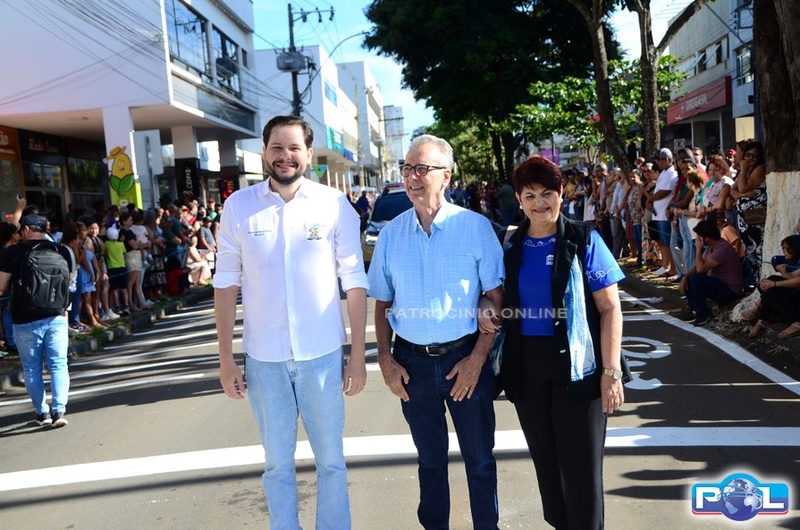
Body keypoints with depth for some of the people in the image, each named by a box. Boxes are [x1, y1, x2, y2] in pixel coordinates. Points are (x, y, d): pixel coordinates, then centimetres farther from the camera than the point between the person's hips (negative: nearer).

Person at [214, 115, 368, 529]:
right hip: (263, 356, 1)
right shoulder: (238, 206, 0)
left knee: (331, 458, 14)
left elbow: (354, 282, -2)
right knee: (277, 463, 16)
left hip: (322, 353, -1)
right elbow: (226, 283, 2)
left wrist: (358, 355, -3)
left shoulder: (334, 204, -4)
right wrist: (225, 358, 1)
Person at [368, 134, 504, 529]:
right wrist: (385, 359, -1)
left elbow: (495, 297, -6)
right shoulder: (390, 234, 2)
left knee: (479, 459, 13)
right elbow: (381, 304, 8)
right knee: (430, 459, 20)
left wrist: (478, 358, -12)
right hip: (412, 362, 3)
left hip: (465, 359, -2)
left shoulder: (476, 227, -7)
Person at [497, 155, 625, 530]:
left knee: (581, 465, 5)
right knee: (545, 459, 17)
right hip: (526, 368, 4)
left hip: (576, 367, -4)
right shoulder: (511, 247, 5)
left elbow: (609, 308, -7)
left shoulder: (583, 240, -5)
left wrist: (611, 371, -12)